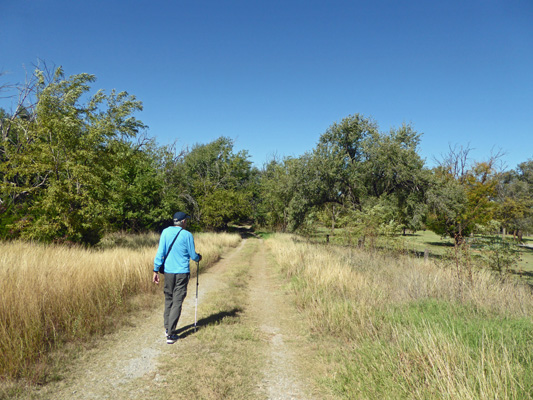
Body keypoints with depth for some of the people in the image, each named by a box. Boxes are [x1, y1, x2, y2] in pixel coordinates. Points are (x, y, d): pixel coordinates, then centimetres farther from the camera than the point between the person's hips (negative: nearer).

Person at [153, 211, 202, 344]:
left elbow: (160, 252, -1)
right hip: (182, 273, -3)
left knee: (168, 300, 19)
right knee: (177, 303, 1)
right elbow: (192, 255, -1)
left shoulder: (165, 232, 0)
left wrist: (156, 270, 4)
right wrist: (198, 257, 20)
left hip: (168, 272, 4)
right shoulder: (187, 235, -7)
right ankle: (171, 335, 2)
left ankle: (167, 328, 27)